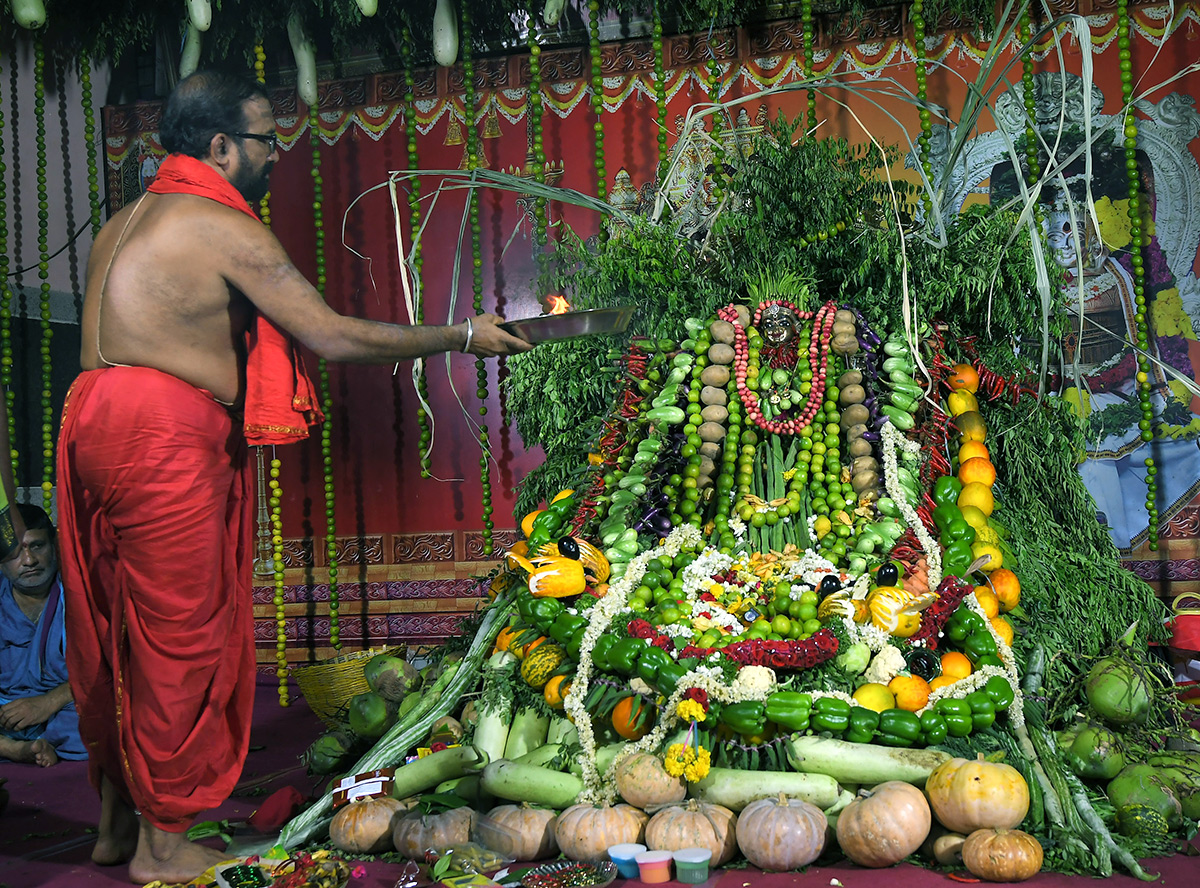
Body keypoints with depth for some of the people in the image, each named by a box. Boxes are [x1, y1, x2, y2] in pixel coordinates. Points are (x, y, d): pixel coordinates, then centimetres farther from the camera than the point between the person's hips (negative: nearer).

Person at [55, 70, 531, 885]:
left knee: (115, 631, 16)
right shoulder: (223, 228, -9)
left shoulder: (124, 224, 19)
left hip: (94, 421, 9)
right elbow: (336, 338, -12)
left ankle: (116, 820, 29)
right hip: (163, 440, -9)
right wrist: (462, 338, -3)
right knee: (182, 635, 1)